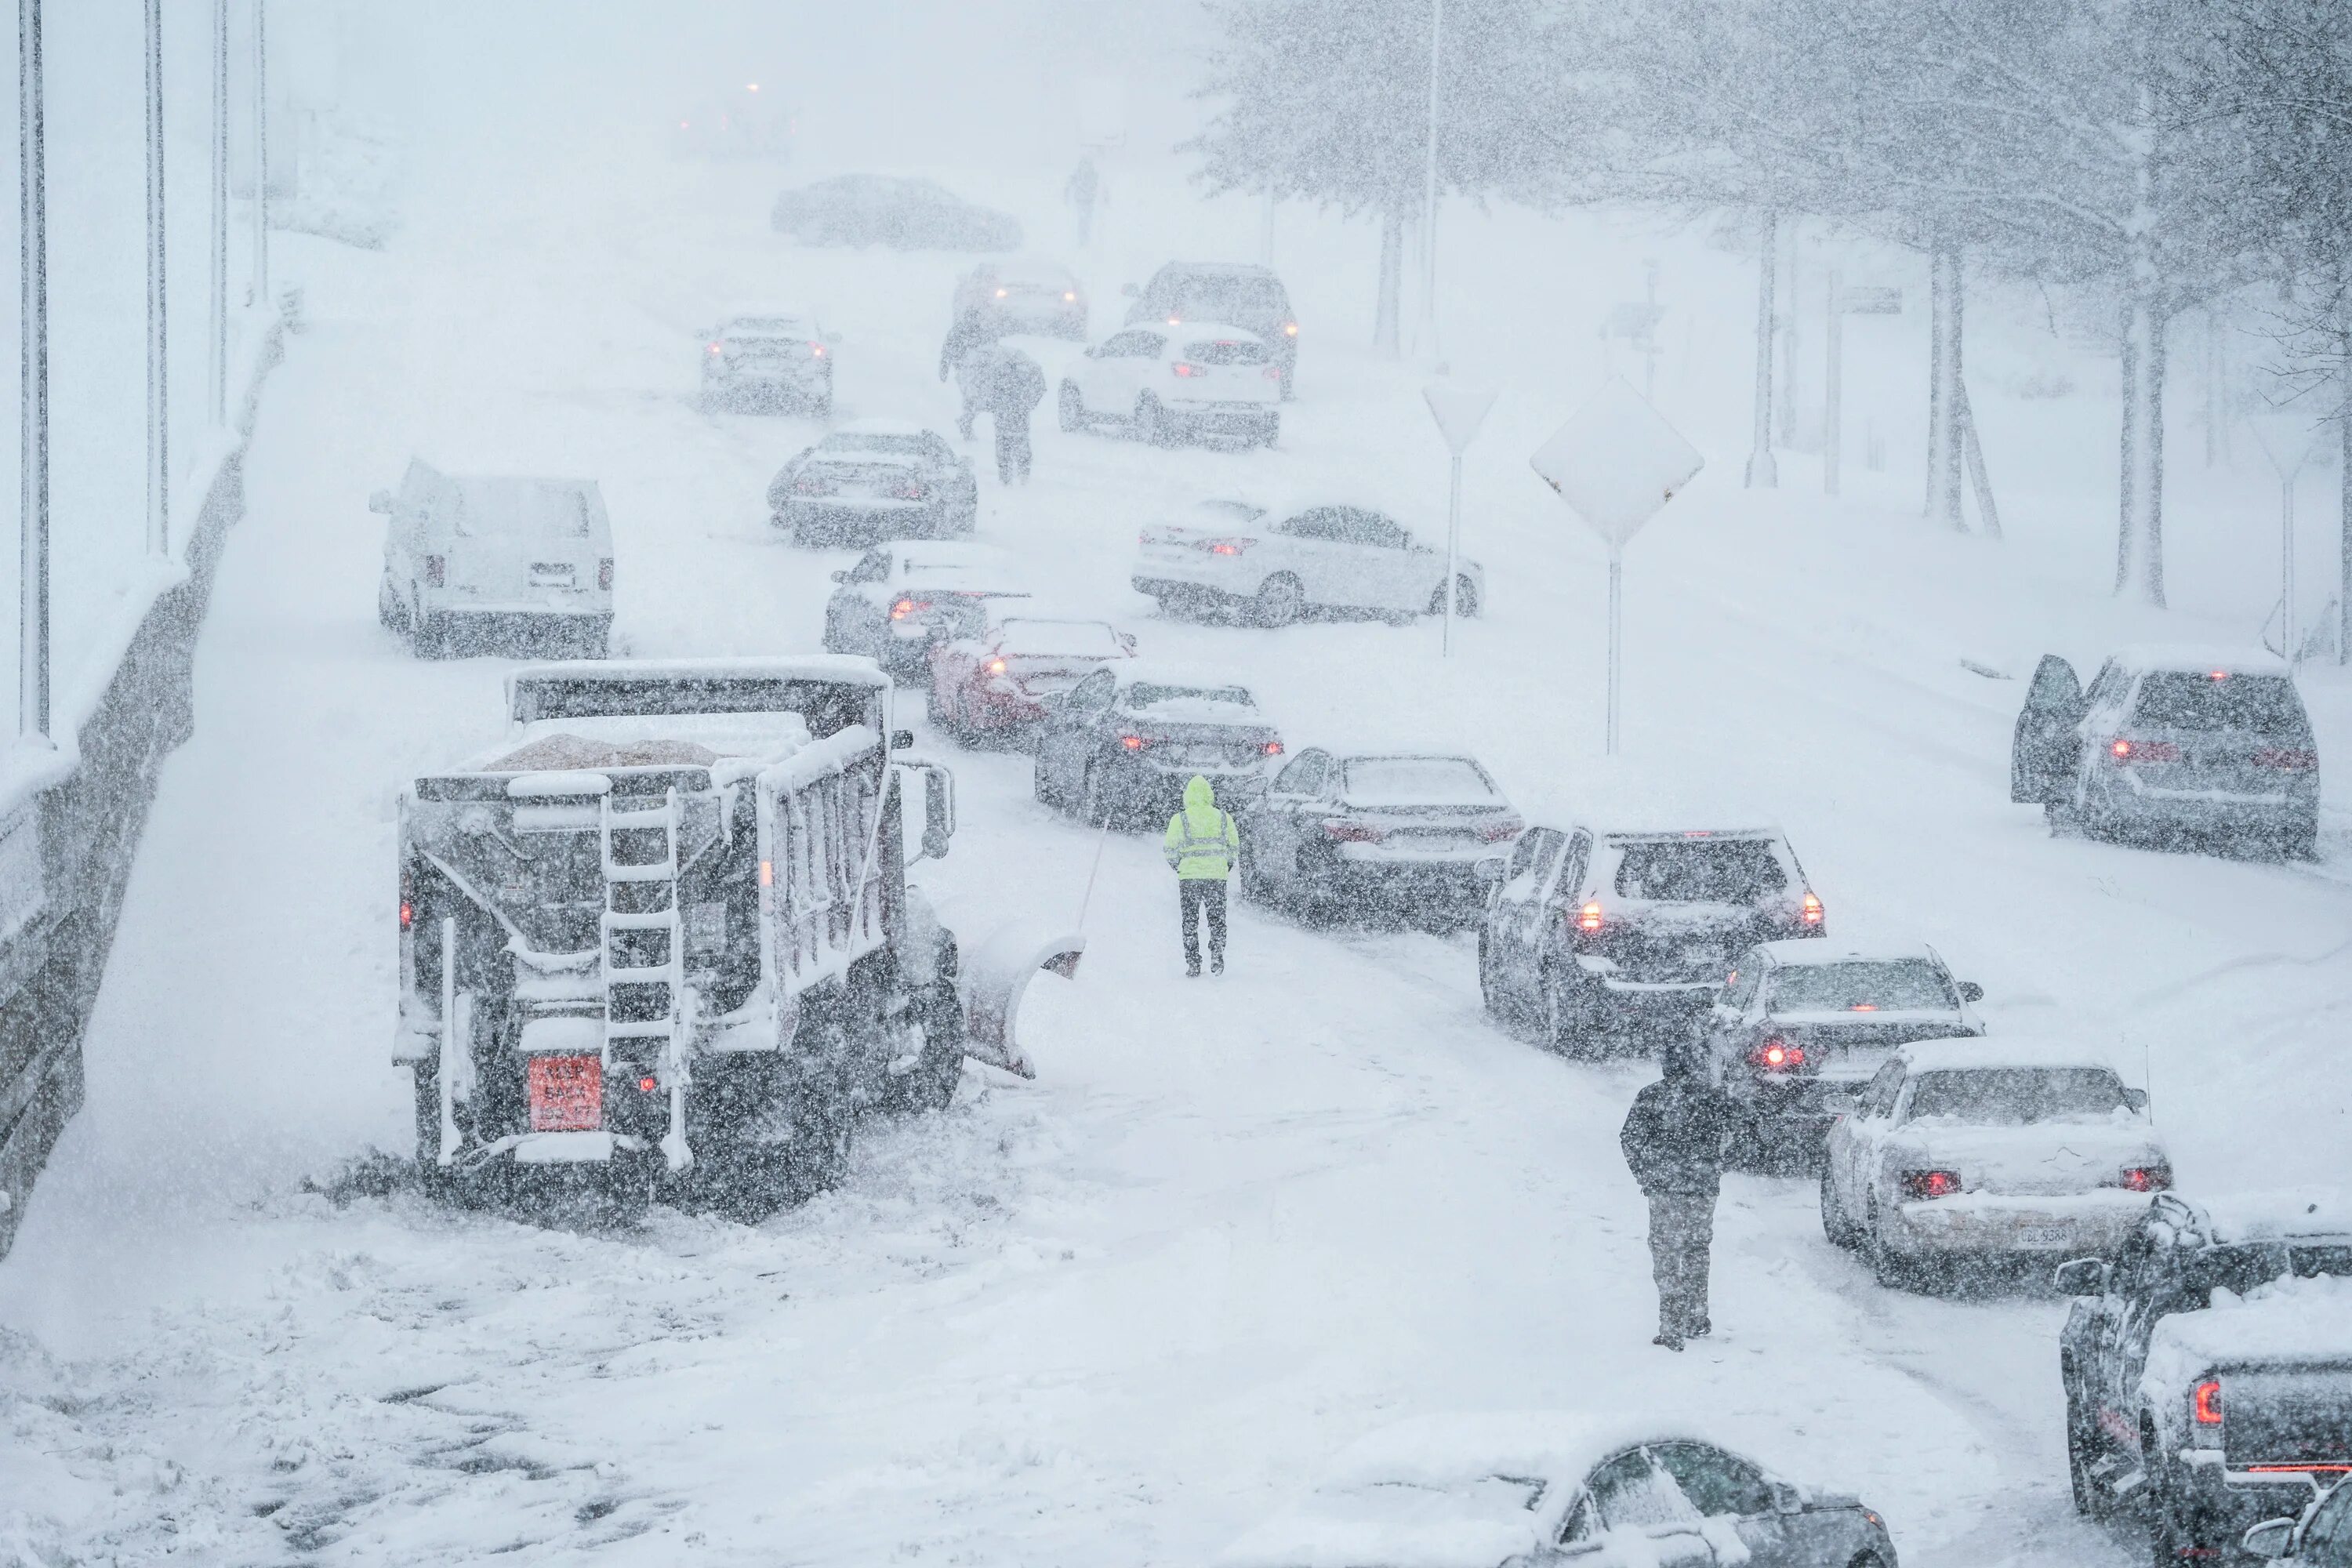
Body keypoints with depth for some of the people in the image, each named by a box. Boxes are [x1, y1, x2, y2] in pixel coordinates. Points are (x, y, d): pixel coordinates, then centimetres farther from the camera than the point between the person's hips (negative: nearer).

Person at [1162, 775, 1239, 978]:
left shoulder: (1179, 819, -6)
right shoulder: (1223, 818, 1)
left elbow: (1170, 849, -7)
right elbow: (1234, 846, 5)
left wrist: (1176, 865, 11)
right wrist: (1227, 864, 21)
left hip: (1189, 876, -1)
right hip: (1217, 875, 1)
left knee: (1190, 922, 9)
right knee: (1217, 920, 13)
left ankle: (1193, 964, 6)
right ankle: (1217, 958, -3)